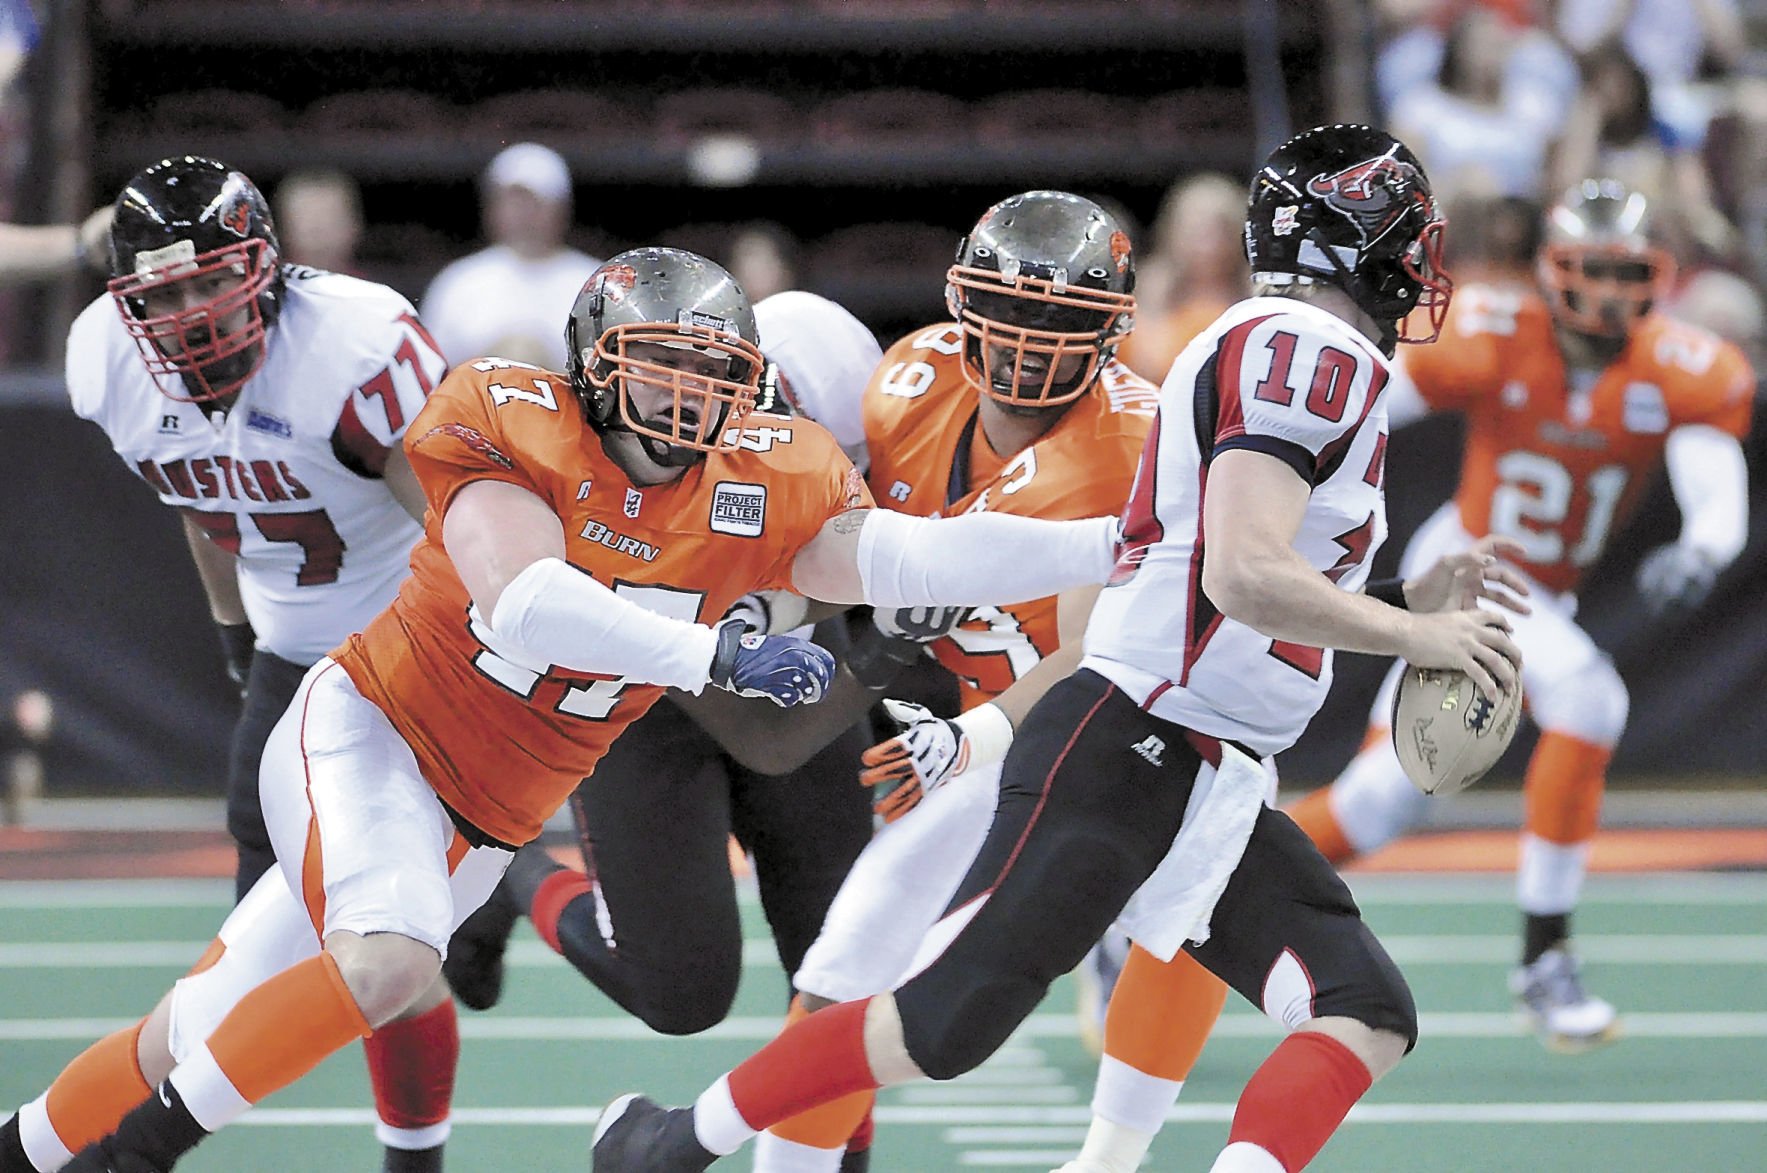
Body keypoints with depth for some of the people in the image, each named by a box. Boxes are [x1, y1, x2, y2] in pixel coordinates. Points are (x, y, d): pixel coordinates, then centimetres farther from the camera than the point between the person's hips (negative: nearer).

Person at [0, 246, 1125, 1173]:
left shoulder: (756, 486, -6)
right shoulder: (514, 428, -18)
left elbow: (916, 557, -15)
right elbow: (527, 605, -32)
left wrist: (1114, 543, -26)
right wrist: (720, 655, -36)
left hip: (481, 826, 5)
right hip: (371, 728, -5)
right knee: (390, 961, -30)